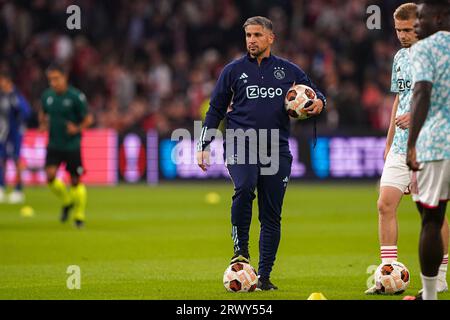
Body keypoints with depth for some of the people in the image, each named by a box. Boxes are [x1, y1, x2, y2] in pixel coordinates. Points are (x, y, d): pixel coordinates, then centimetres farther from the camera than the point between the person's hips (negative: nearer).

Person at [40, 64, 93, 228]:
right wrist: (43, 124, 0)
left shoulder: (76, 96, -12)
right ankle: (66, 202, 15)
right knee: (50, 175, -13)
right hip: (54, 145, 4)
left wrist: (77, 129, -21)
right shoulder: (47, 96, 3)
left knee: (75, 181, 3)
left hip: (72, 145, -4)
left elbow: (88, 118, -5)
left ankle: (79, 215, 21)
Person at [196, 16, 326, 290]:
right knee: (244, 187, -31)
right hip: (240, 144, -2)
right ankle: (241, 248, -14)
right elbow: (216, 110, 13)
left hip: (277, 150, 2)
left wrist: (319, 103, -6)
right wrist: (204, 146, 7)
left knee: (272, 214, 1)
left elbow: (316, 96, 19)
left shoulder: (289, 71, 12)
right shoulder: (234, 70, 10)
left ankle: (264, 276, 9)